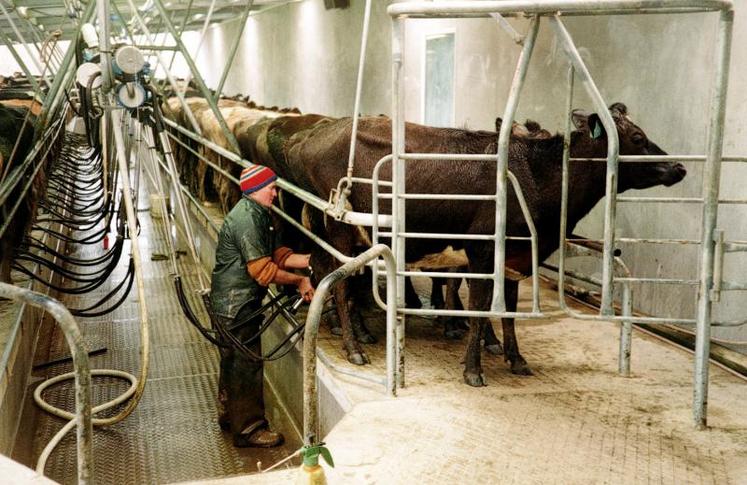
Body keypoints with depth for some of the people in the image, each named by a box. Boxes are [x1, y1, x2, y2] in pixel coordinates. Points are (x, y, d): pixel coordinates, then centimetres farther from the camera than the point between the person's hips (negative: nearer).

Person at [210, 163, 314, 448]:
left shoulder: (258, 214, 12)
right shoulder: (246, 219, -21)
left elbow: (275, 254, 13)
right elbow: (262, 269, -24)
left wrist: (310, 260, 3)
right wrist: (299, 281, -16)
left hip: (238, 301, 11)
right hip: (236, 304, -11)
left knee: (233, 360, 21)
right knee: (247, 363, -3)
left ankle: (231, 416, 36)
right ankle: (247, 429, 7)